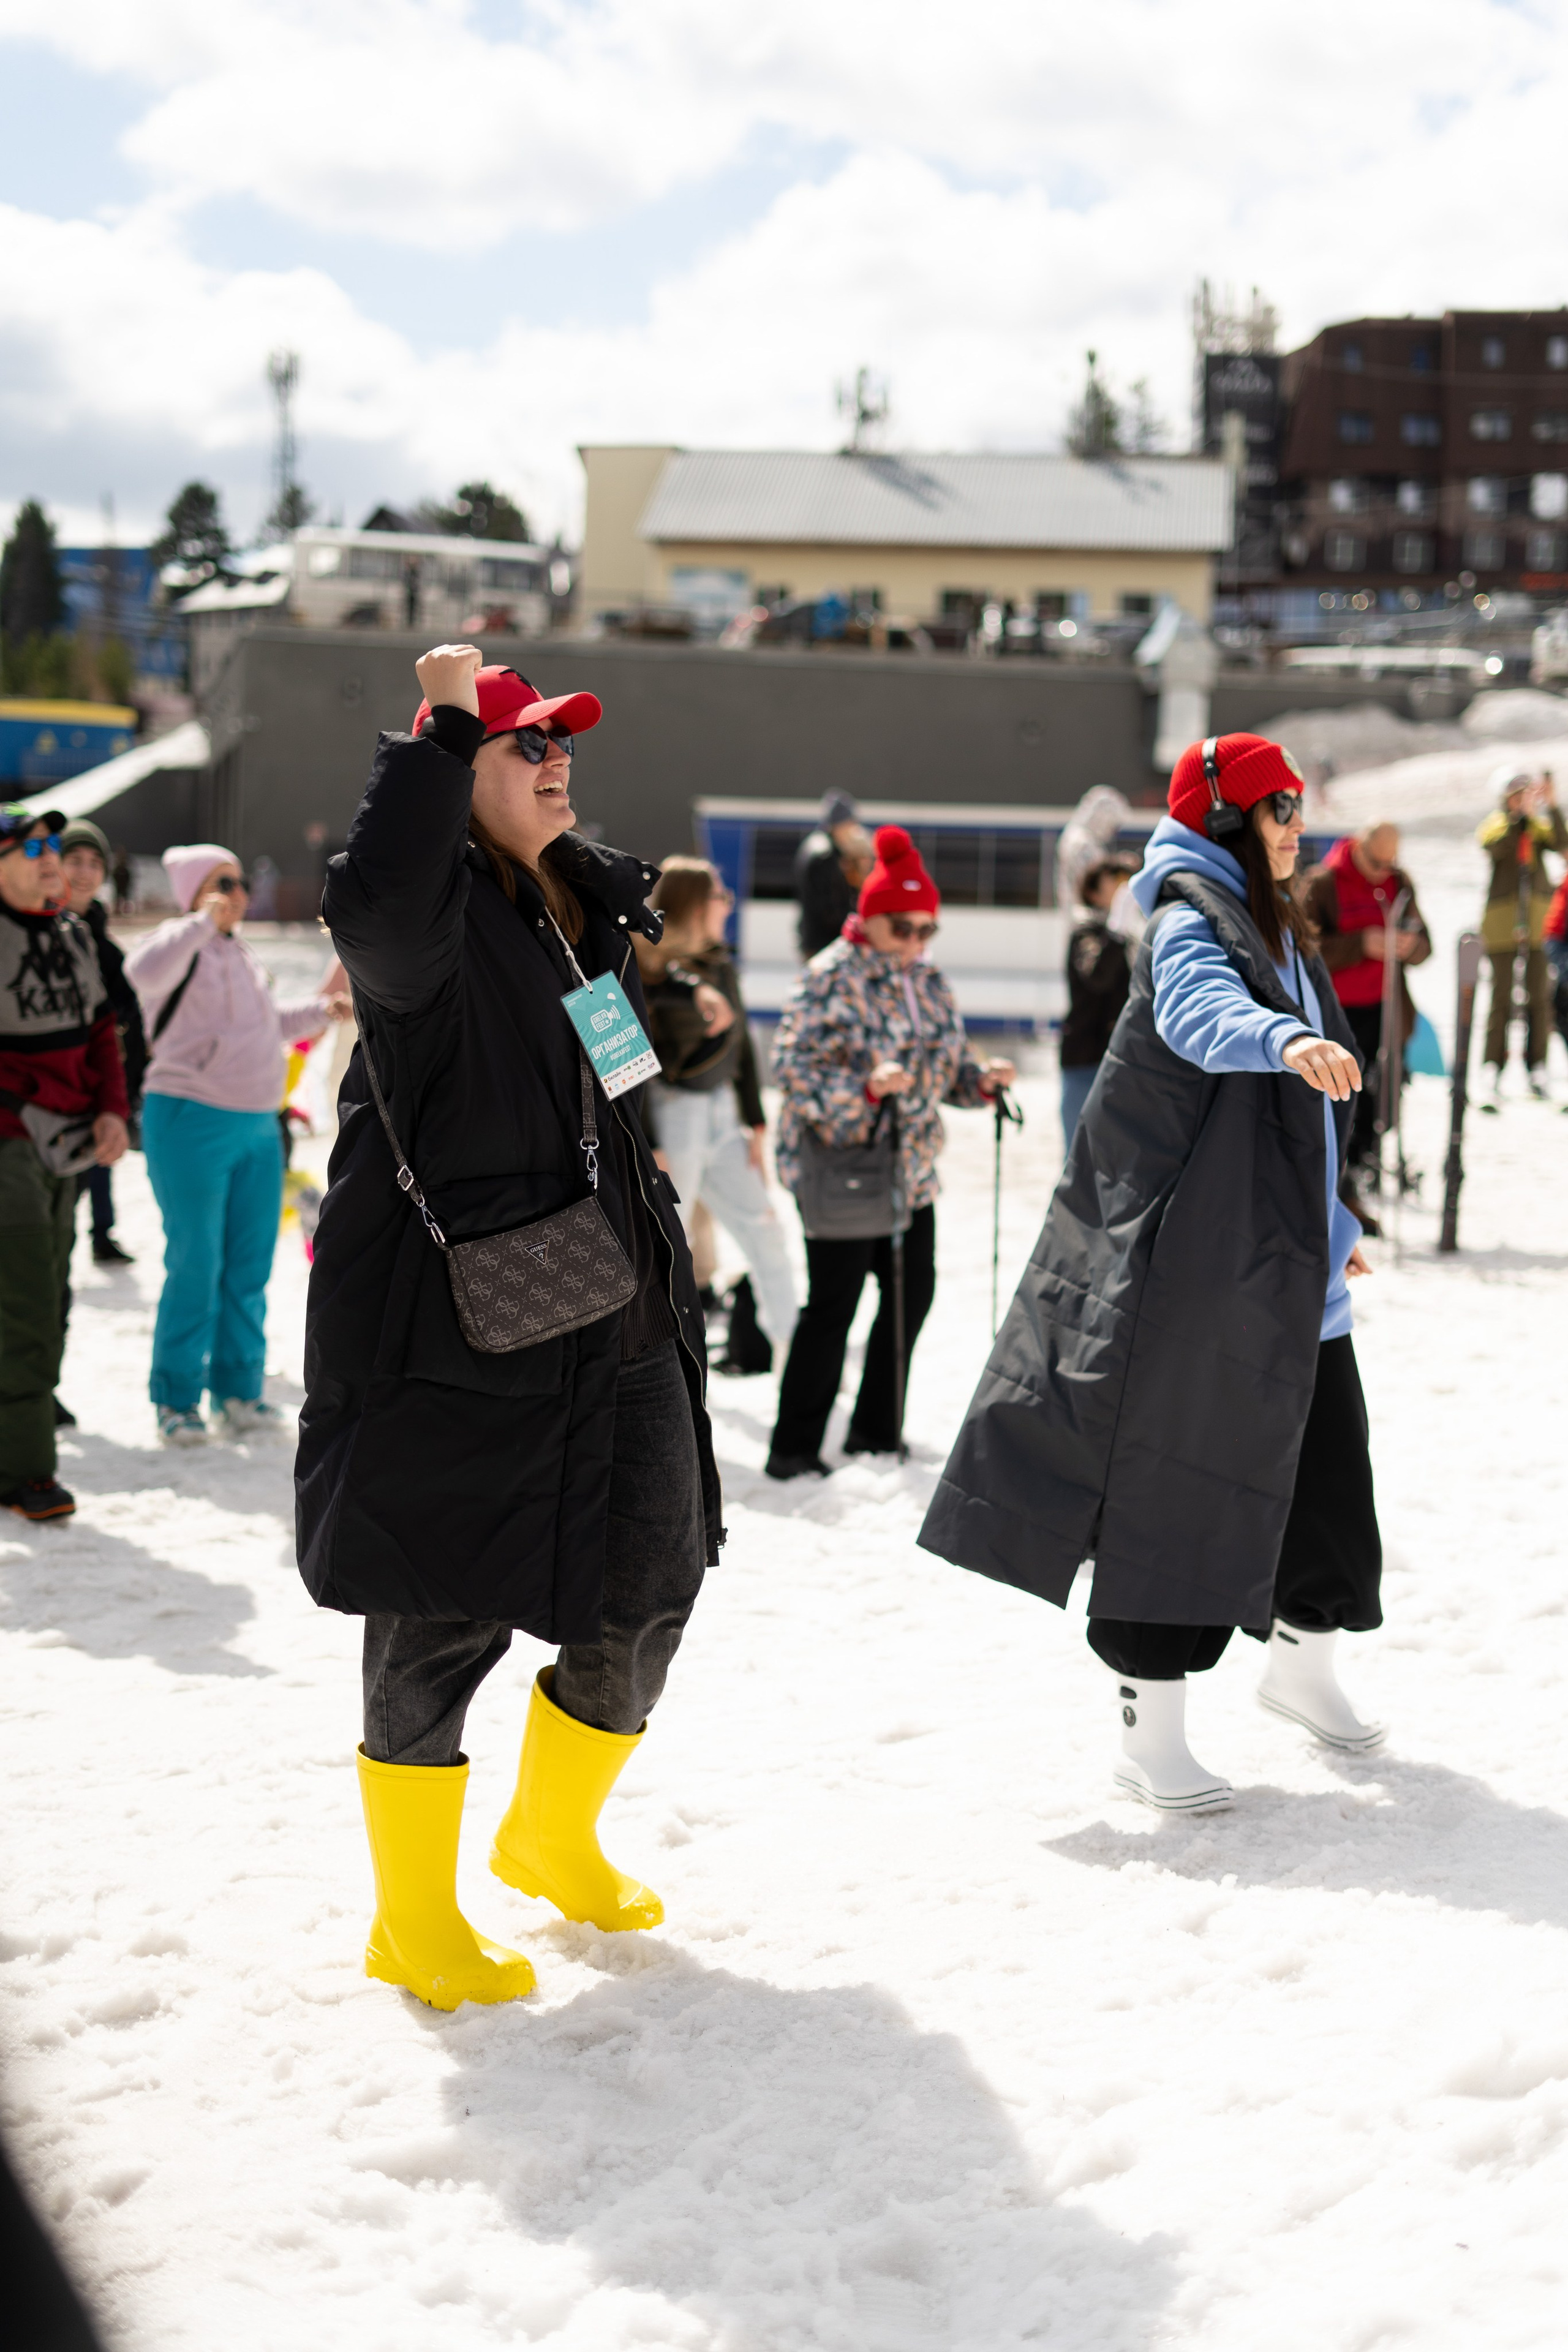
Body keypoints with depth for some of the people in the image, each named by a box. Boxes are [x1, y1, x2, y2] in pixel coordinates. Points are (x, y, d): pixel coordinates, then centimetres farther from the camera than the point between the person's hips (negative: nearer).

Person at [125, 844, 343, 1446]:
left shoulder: (237, 952, 19)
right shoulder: (181, 944, -7)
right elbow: (145, 971, -32)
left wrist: (319, 1011, 26)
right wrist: (204, 921, -26)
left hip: (258, 1126, 8)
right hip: (191, 1121, -8)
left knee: (250, 1266, 9)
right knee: (195, 1265, -6)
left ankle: (237, 1392, 19)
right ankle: (176, 1401, 4)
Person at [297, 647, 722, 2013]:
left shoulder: (587, 904, 15)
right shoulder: (435, 913, -11)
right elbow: (376, 907, -37)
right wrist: (445, 722, -29)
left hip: (611, 1314, 8)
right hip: (451, 1327, -8)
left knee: (641, 1596, 12)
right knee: (443, 1617, -2)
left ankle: (556, 1839, 36)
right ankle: (415, 1922, 13)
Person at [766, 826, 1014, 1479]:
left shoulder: (929, 982, 12)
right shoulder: (830, 978, -13)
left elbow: (948, 1063, 21)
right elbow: (794, 1065, -19)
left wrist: (984, 1079, -1)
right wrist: (866, 1087, -32)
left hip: (911, 1171, 8)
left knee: (912, 1292, 12)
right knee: (833, 1305, -6)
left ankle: (876, 1431, 27)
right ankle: (795, 1447, 3)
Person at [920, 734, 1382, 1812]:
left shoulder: (1277, 932, 18)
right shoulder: (1194, 923, -11)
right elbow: (1198, 1011, -37)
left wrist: (1333, 1224, 32)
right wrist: (1283, 1039, -56)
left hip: (1287, 1274, 9)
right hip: (1197, 1264, -9)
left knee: (1326, 1464, 15)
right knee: (1180, 1479, -5)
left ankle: (1303, 1660, 37)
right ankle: (1153, 1730, 3)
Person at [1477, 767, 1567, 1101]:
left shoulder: (1540, 826, 9)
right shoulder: (1492, 826, 4)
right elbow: (1496, 847, -18)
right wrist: (1520, 814, -26)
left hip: (1538, 922, 2)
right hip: (1501, 923, -2)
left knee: (1540, 996, 1)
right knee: (1501, 999, -4)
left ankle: (1536, 1070, 8)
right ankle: (1494, 1072, -1)